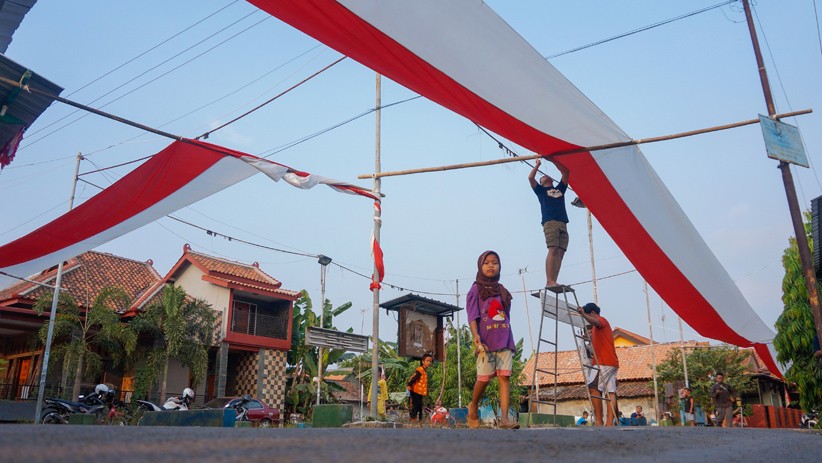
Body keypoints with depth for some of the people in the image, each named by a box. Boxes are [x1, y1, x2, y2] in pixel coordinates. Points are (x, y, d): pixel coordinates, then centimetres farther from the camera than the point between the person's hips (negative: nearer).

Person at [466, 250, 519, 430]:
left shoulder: (502, 291, 18)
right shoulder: (476, 289, 4)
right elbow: (472, 314, -6)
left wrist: (509, 339, 17)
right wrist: (475, 335, -20)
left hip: (504, 340, 4)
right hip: (486, 340, -4)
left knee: (505, 376, -7)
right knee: (484, 378, -4)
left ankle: (504, 418, -10)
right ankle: (473, 406, 24)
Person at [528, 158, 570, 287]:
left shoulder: (559, 189, 32)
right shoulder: (540, 190, 22)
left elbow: (565, 172, 31)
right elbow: (531, 177, 9)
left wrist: (553, 161, 30)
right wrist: (537, 164, 22)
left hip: (563, 224, 4)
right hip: (550, 222, -4)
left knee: (560, 252, -9)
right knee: (553, 250, -19)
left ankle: (553, 282, -16)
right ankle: (549, 281, -26)